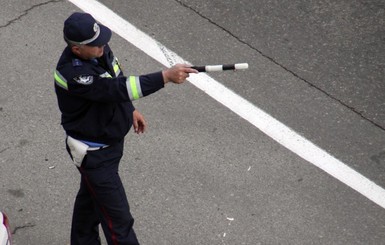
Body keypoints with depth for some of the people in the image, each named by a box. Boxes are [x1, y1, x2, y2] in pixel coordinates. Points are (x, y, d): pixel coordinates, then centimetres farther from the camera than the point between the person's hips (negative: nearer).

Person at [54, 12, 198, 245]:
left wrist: (130, 109, 11)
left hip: (111, 138, 9)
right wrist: (166, 76, -44)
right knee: (118, 218, -1)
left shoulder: (100, 49, -10)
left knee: (91, 196, 29)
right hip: (94, 153, -9)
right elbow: (116, 89, -42)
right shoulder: (72, 73, -36)